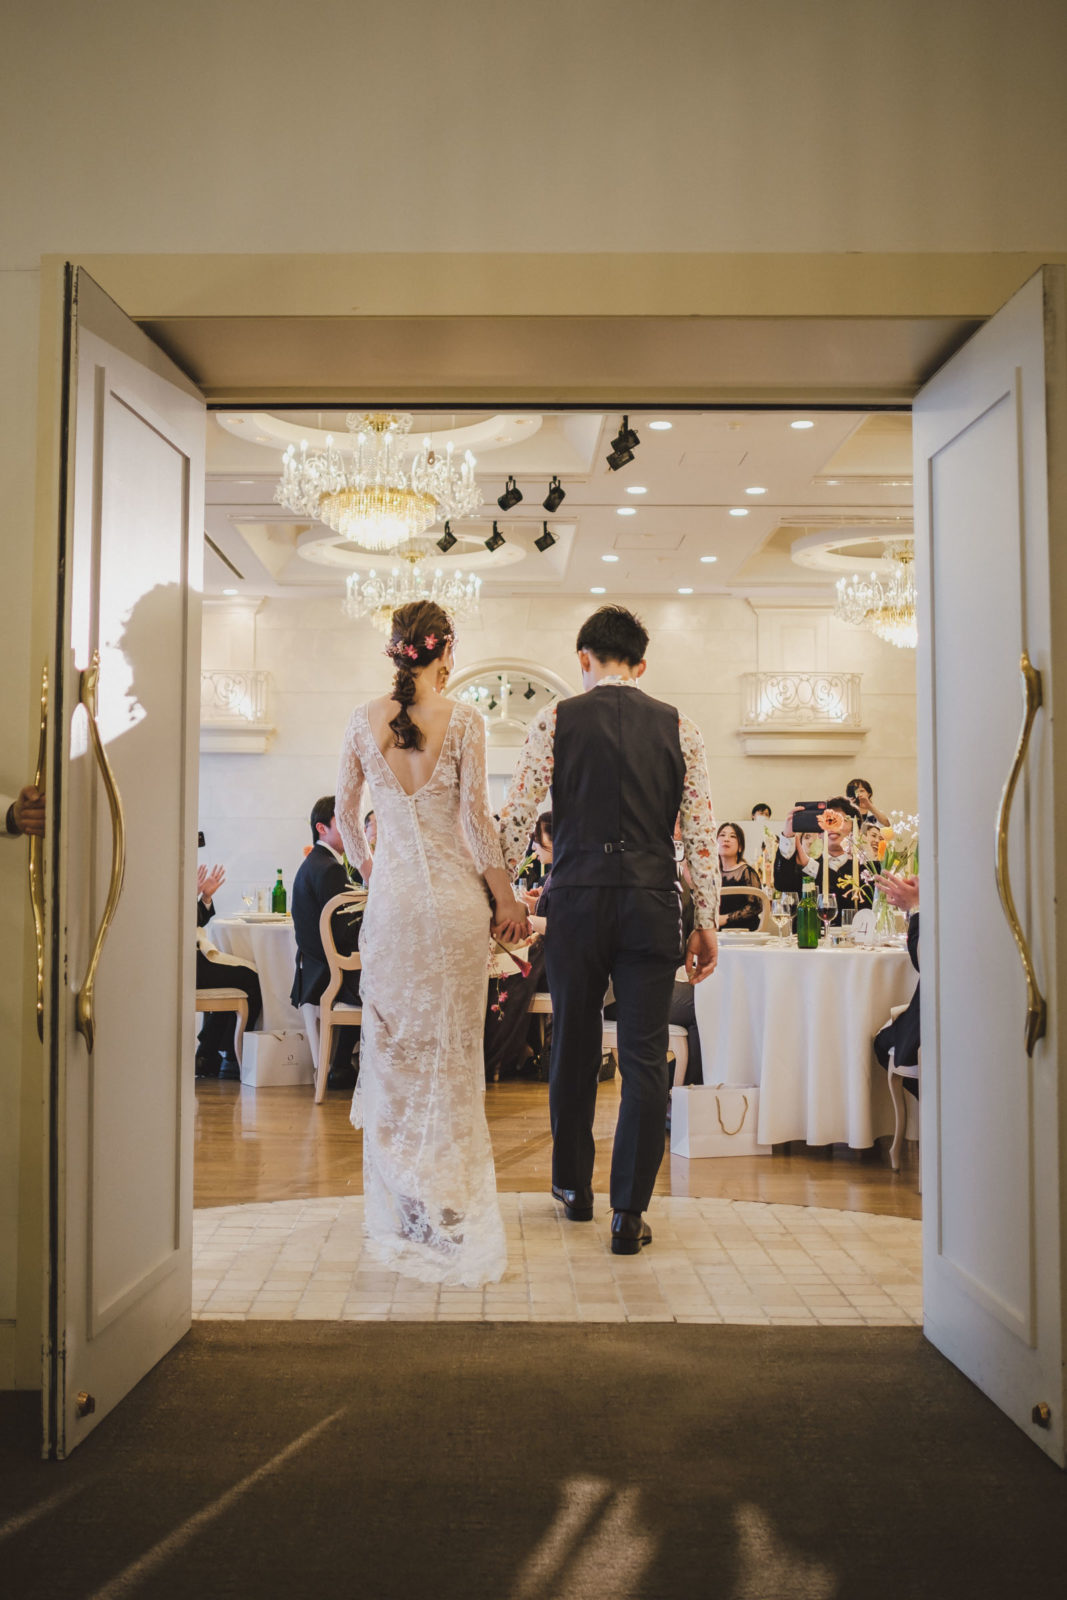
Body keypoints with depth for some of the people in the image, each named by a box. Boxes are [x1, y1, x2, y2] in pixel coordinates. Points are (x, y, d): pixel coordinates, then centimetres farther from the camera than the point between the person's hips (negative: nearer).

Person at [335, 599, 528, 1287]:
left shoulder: (365, 719, 3)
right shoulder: (463, 719, -7)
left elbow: (346, 810, 10)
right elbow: (476, 816, -10)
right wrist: (506, 898, -2)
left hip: (391, 897, 3)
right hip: (455, 898, -2)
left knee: (394, 1045, 11)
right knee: (453, 1052, 6)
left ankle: (402, 1211, 20)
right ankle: (452, 1211, 13)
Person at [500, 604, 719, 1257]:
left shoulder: (555, 720, 2)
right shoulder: (678, 727, 5)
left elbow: (518, 815, -2)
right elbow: (702, 831, 2)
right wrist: (707, 922, 7)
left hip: (577, 898, 0)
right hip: (651, 902, 0)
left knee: (575, 1047, 15)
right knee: (645, 1056, 5)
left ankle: (575, 1188, 31)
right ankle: (630, 1213, 8)